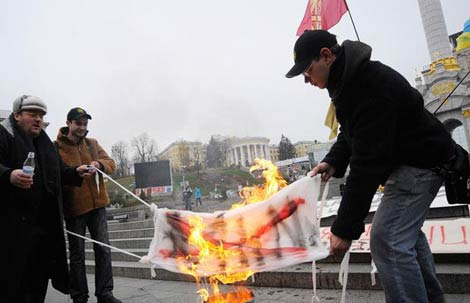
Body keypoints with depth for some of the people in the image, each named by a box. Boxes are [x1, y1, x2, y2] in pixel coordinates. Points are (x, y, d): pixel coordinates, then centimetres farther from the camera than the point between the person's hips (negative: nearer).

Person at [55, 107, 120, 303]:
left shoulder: (92, 144, 11)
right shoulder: (56, 147, -3)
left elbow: (111, 164, 6)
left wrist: (99, 164, -13)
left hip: (97, 204, 4)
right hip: (74, 207, -4)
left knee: (103, 249, 6)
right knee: (77, 254, 8)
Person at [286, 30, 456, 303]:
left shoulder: (372, 88, -32)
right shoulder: (349, 80, 0)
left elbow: (368, 163, -34)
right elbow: (352, 132, 12)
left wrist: (346, 228, -32)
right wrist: (334, 161, -7)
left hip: (421, 162, -10)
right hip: (402, 159, 10)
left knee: (387, 240, -18)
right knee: (406, 232, 21)